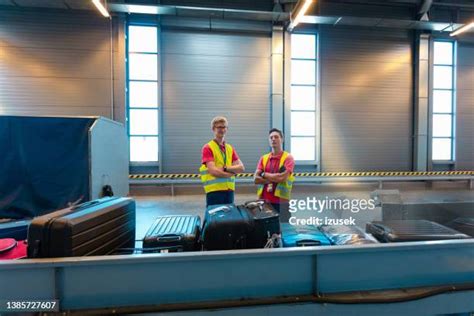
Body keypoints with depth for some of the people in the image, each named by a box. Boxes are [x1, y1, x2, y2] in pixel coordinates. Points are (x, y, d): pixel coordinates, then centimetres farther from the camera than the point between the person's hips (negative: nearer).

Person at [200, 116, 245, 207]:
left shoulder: (230, 148, 13)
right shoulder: (208, 148, -5)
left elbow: (241, 167, 4)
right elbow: (213, 171, -15)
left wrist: (226, 168, -13)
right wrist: (233, 172, -6)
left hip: (229, 190, 6)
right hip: (214, 191, -5)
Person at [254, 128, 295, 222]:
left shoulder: (288, 158, -3)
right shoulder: (263, 158, 9)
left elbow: (282, 178, -17)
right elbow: (256, 179, 0)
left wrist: (263, 174, -5)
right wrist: (275, 179, -10)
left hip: (281, 202, -4)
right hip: (264, 201, 4)